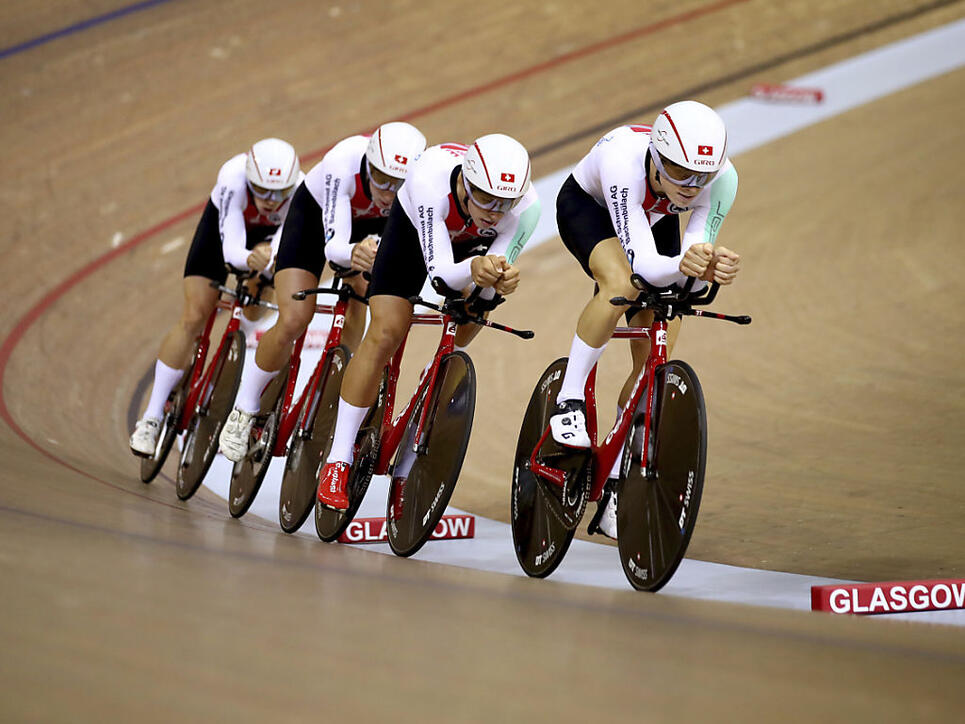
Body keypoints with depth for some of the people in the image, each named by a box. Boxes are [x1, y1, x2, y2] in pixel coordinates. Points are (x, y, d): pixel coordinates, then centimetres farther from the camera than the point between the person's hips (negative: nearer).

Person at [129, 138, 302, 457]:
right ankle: (152, 416, -3)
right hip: (222, 226, -2)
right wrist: (251, 259, -67)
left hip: (270, 236, 2)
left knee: (253, 322, -11)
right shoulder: (233, 179, -41)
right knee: (193, 318, -10)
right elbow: (231, 249, -45)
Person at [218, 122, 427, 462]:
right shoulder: (343, 163, -42)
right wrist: (354, 254, -66)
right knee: (293, 321, -16)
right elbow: (333, 245, -44)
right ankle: (243, 412, 5)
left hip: (371, 226, 3)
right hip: (315, 214, -3)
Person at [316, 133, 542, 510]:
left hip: (474, 242, 3)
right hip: (414, 226, -3)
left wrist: (502, 281, -54)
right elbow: (439, 271, -43)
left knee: (460, 341, -3)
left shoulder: (526, 205, -37)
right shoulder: (430, 179, -44)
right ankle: (338, 459, -8)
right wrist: (474, 269, -64)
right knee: (385, 335, -14)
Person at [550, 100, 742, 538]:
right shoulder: (623, 159, -42)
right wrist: (683, 266, -64)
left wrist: (712, 268, -52)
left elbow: (690, 281, -30)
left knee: (655, 360, -4)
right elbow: (644, 264, -44)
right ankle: (569, 397, -18)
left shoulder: (722, 178, -33)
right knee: (622, 282, -37)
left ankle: (614, 486, 9)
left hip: (655, 221, 4)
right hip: (587, 207, -4)